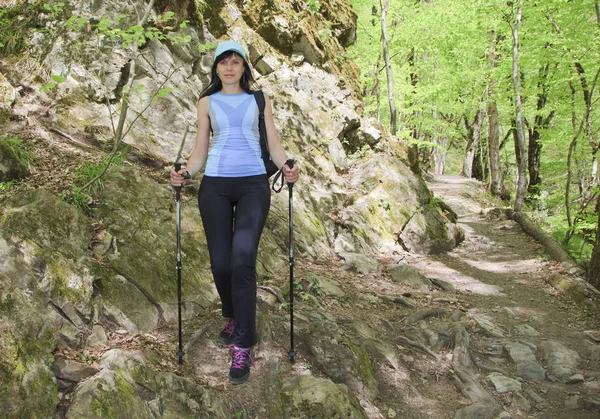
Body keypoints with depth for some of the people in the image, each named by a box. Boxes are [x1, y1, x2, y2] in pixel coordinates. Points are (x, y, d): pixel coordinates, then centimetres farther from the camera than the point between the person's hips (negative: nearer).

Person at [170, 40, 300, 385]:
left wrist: (287, 167, -13)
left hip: (253, 184, -1)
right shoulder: (207, 102, 16)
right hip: (215, 185, 2)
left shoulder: (260, 101, 14)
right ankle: (234, 318, 30)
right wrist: (186, 172, -8)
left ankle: (243, 347, -11)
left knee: (243, 260, -18)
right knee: (221, 263, -2)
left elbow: (274, 144, 8)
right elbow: (200, 152, 13)